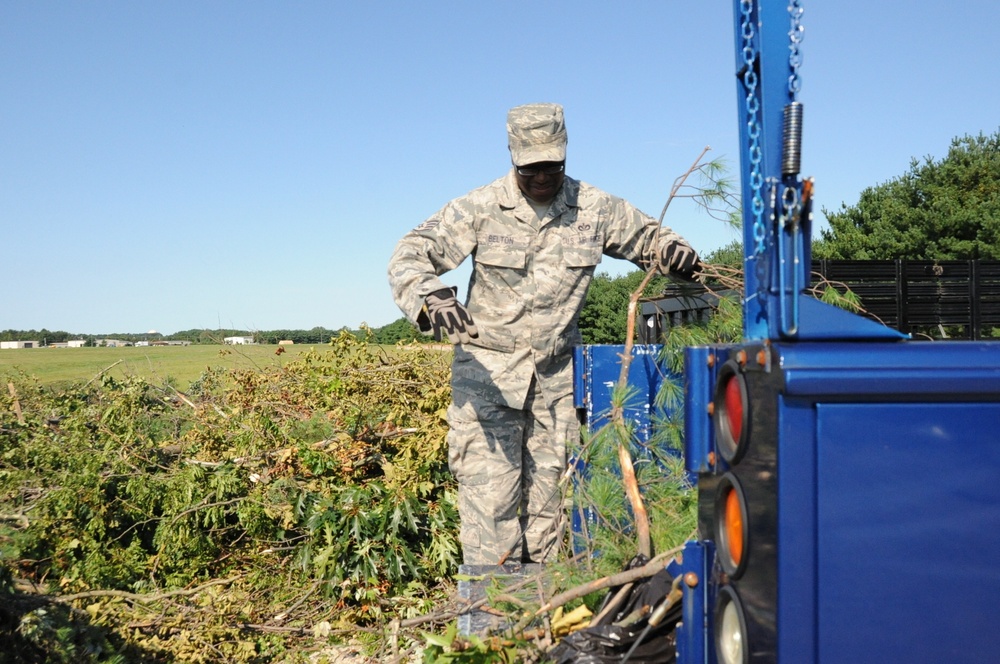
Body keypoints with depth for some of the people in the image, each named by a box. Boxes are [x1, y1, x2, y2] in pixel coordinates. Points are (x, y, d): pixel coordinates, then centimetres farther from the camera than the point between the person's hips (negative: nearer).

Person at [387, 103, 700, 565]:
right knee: (489, 496, -6)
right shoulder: (480, 208, -7)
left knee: (549, 500, 9)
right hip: (488, 373, -3)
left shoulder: (594, 208, 1)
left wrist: (674, 251, -8)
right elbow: (409, 256, -12)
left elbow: (646, 236, 17)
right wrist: (429, 297, -34)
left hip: (557, 377, 3)